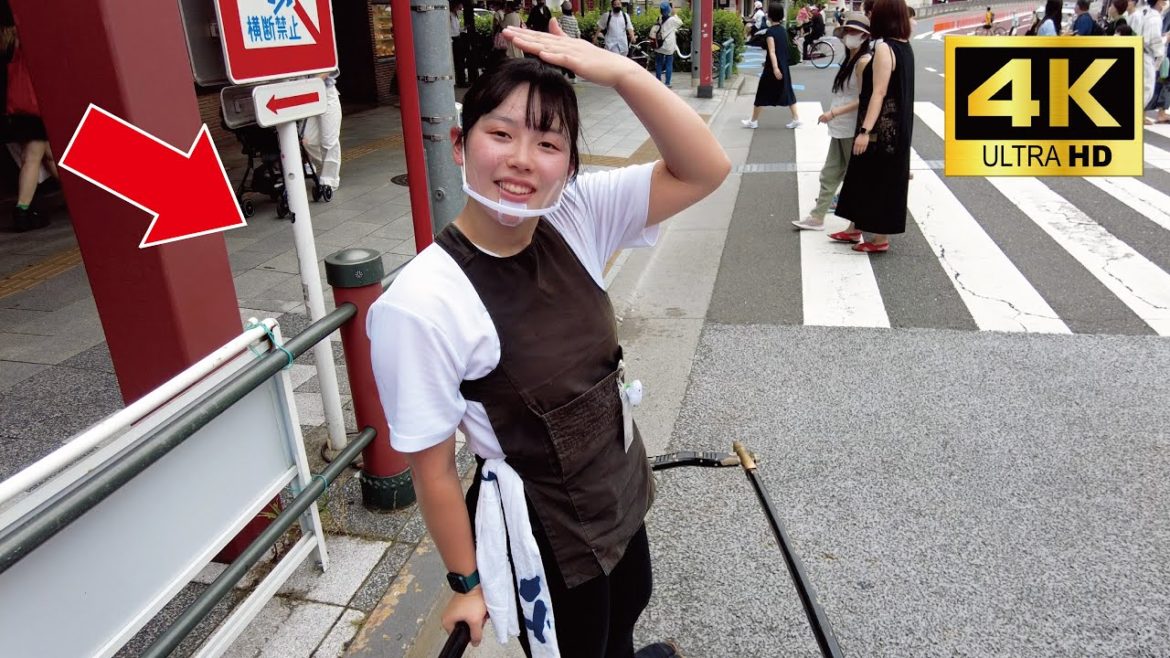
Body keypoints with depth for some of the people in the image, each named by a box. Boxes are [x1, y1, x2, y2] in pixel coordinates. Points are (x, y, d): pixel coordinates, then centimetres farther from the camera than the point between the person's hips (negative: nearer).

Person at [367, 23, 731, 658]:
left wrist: (621, 71, -31)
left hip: (621, 488, 6)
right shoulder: (421, 305, -28)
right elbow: (432, 469, -18)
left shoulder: (577, 219, -12)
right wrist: (468, 582, -7)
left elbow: (705, 170, -18)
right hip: (542, 532, -5)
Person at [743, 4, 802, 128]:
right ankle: (796, 119, 8)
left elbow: (772, 51, -22)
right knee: (787, 92, 12)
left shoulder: (770, 31, -14)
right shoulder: (783, 30, 9)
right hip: (784, 66, 7)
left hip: (774, 67, -7)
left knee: (762, 93, 4)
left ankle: (753, 121, 12)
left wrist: (775, 68, -28)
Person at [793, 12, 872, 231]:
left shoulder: (864, 61, -14)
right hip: (841, 129, 9)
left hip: (853, 129, -9)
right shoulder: (850, 60, 13)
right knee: (829, 174, 11)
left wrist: (833, 113, -22)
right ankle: (817, 217, 17)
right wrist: (834, 116, 10)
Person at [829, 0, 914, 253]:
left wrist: (865, 130, -25)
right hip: (896, 126, 9)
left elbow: (879, 93, -23)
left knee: (879, 180, 1)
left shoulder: (884, 47, -17)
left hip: (882, 128, -9)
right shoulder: (904, 46, 9)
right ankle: (855, 229, 28)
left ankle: (881, 239, 11)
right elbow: (897, 89, 13)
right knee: (866, 176, 17)